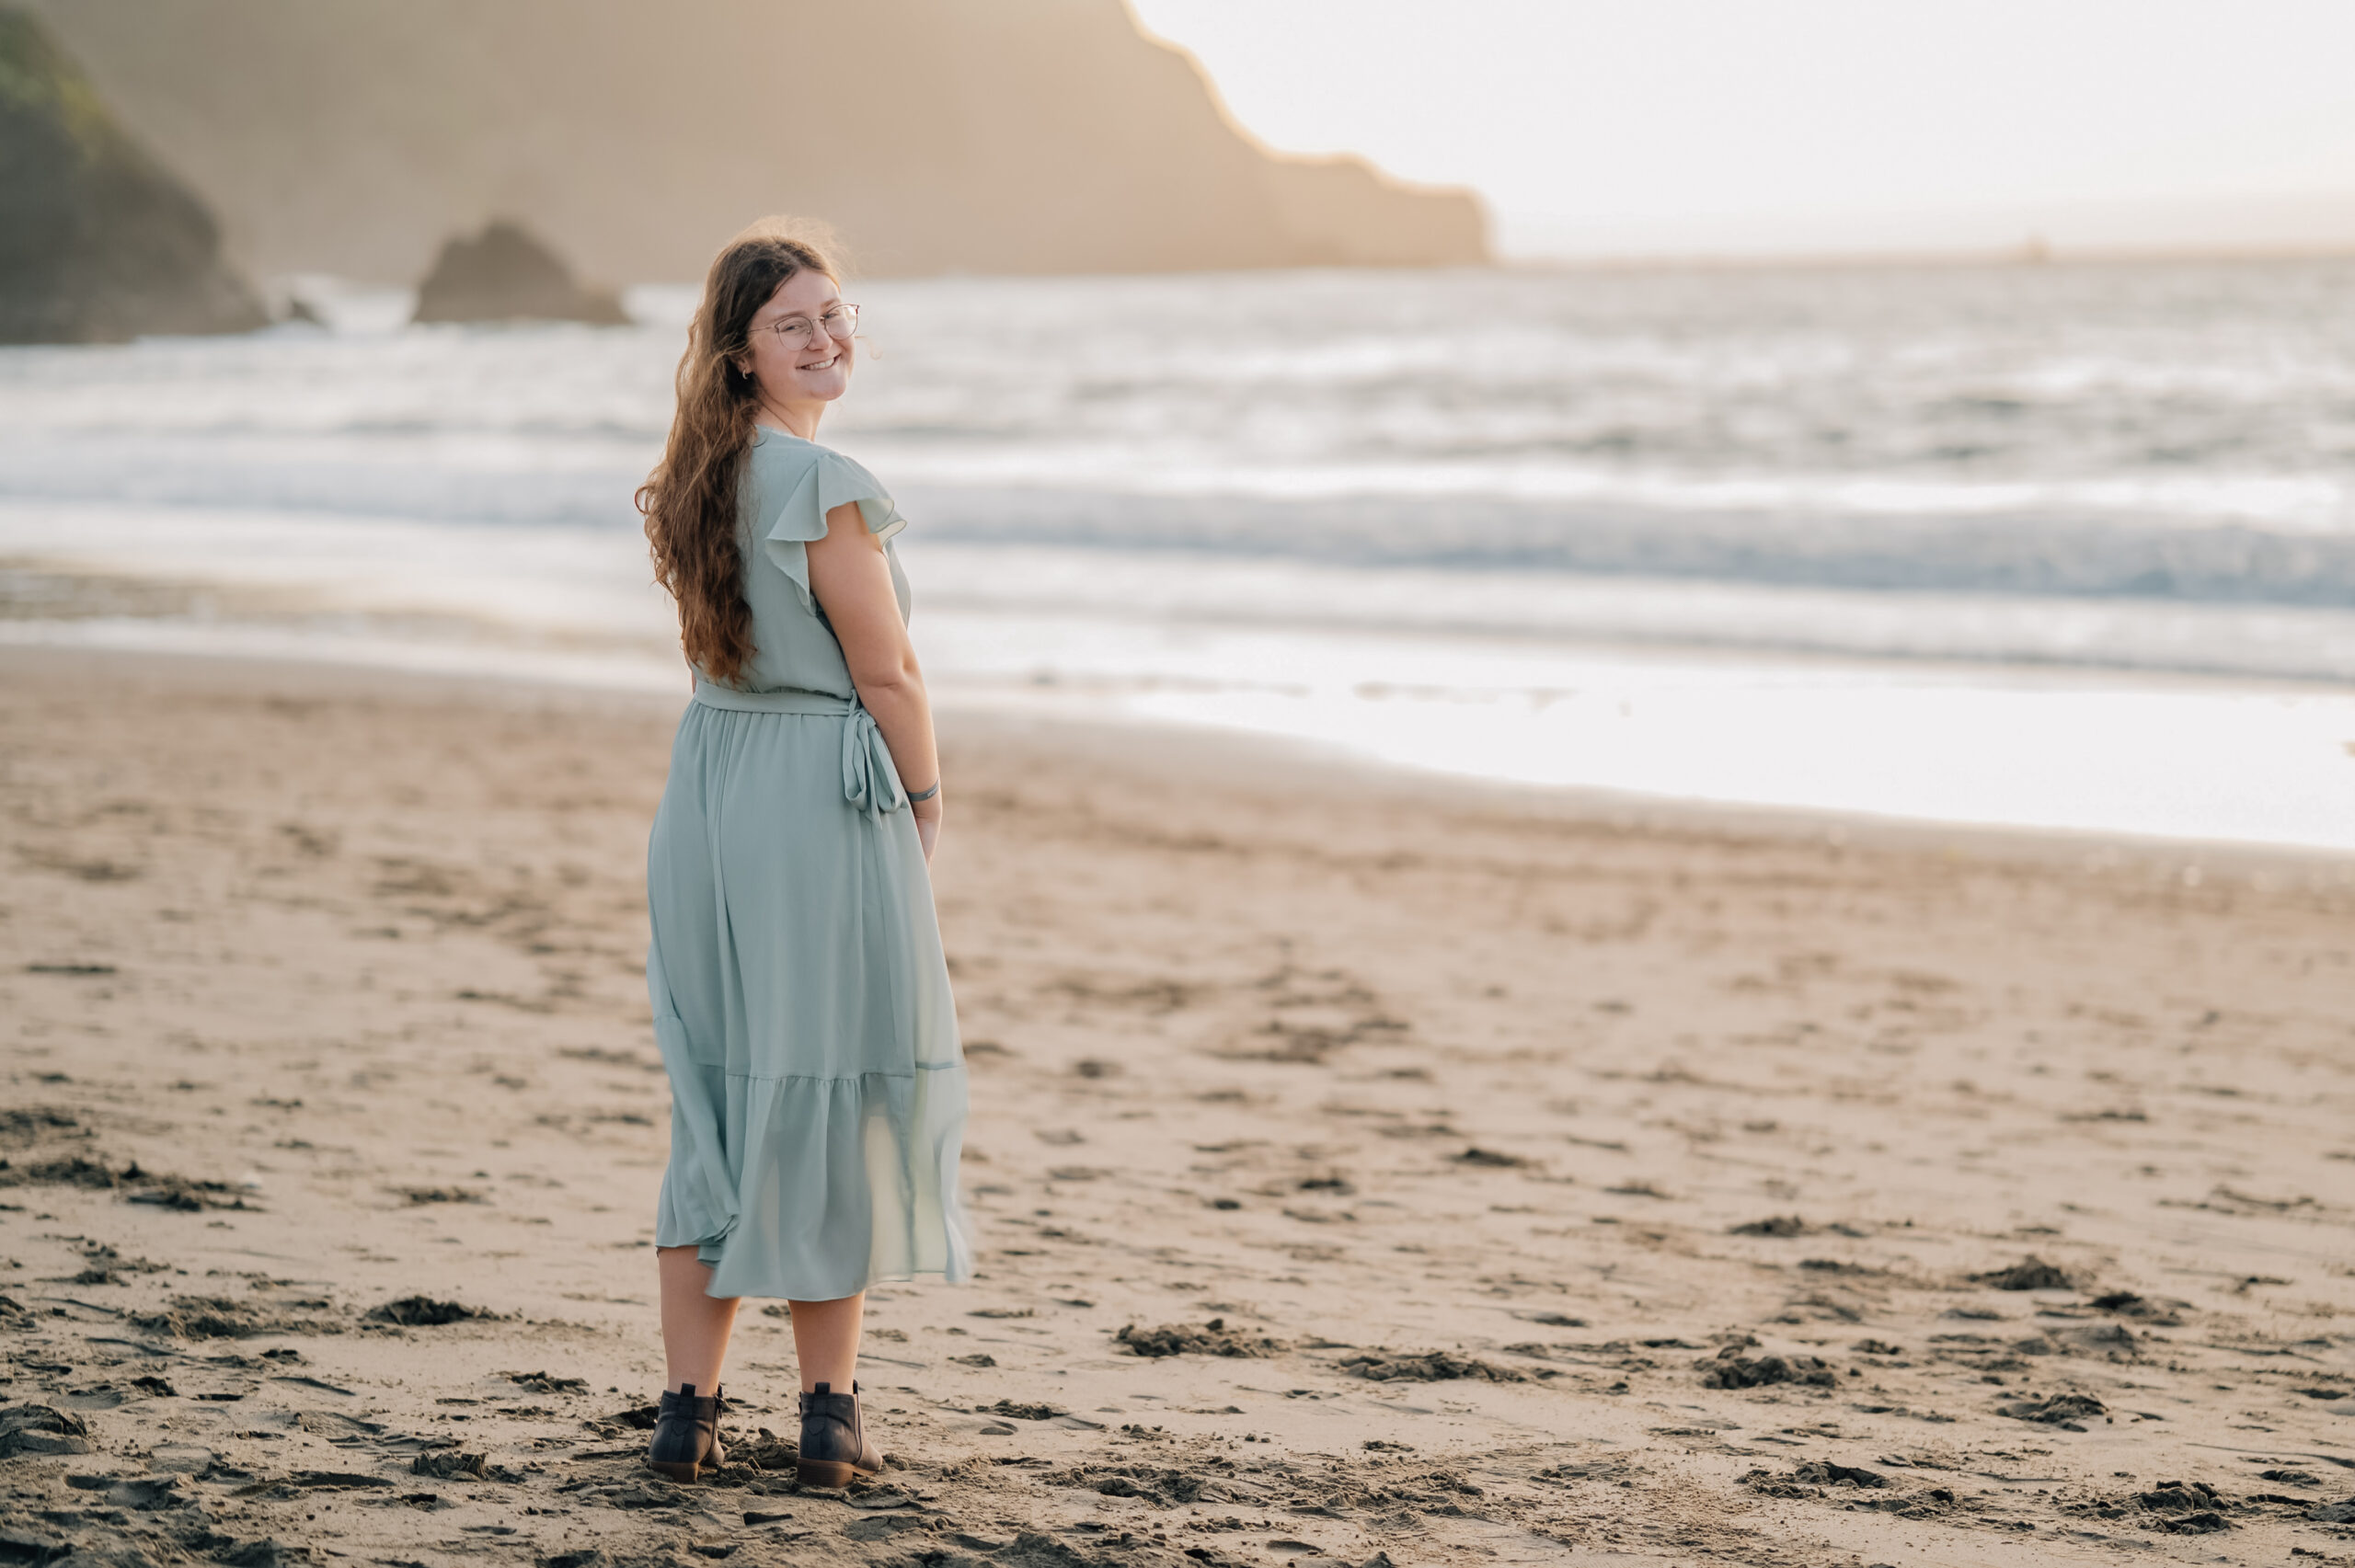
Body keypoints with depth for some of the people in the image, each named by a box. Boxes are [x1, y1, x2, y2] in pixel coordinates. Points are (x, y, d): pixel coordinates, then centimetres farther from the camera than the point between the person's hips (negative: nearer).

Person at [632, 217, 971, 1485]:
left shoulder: (696, 478, 10)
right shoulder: (825, 488, -15)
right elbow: (888, 677, -12)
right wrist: (927, 802, 4)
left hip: (705, 796, 7)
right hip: (823, 805, -7)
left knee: (715, 1097, 12)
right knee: (829, 1097, 3)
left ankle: (688, 1405, 12)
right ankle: (829, 1413, 12)